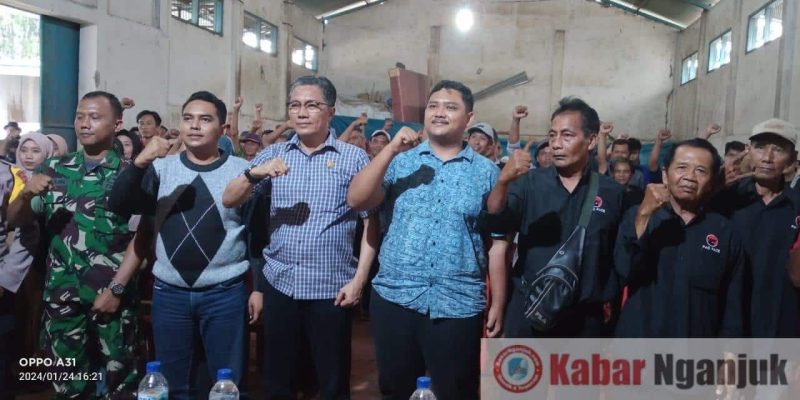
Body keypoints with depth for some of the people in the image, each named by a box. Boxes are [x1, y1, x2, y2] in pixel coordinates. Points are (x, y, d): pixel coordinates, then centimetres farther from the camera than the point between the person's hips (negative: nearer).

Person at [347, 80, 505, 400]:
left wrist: (498, 304, 2)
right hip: (395, 298, 1)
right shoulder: (400, 160, 5)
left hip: (459, 304, -1)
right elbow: (356, 201, -8)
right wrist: (390, 150, -15)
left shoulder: (486, 171, 4)